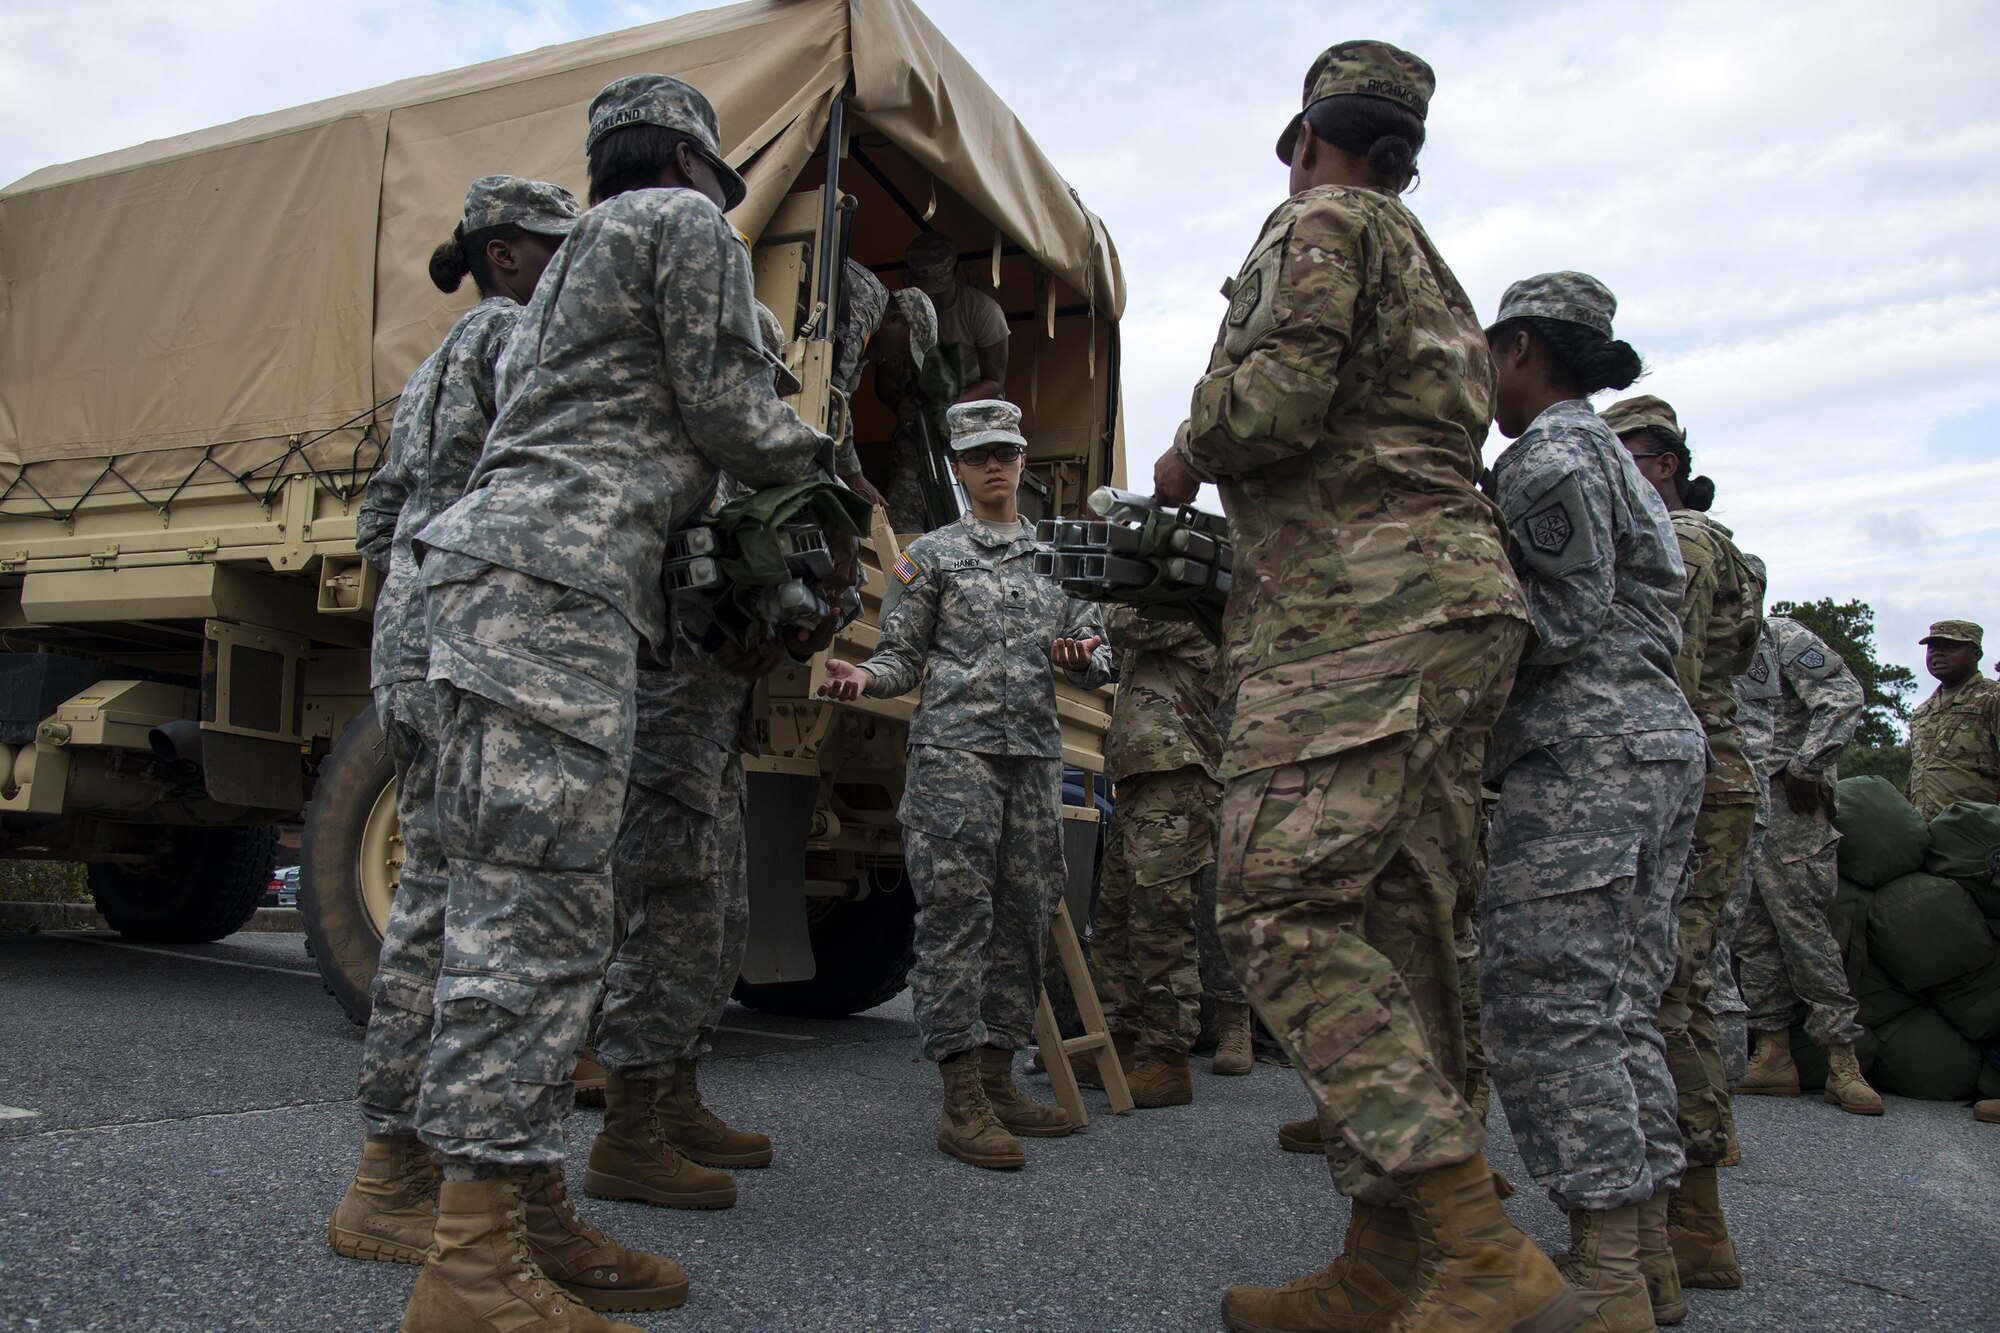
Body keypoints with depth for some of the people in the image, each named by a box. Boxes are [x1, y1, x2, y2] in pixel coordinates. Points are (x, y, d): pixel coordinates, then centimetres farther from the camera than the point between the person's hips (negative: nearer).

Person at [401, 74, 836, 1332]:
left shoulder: (584, 253, 34)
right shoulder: (688, 225, 6)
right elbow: (729, 412, -1)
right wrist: (821, 454, 18)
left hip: (510, 579, 10)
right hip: (553, 581, -10)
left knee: (547, 909, 7)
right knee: (533, 910, -15)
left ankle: (532, 1213, 11)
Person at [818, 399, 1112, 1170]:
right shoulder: (931, 555, 9)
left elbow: (1097, 659, 17)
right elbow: (904, 656, 6)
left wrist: (1083, 657, -6)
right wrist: (864, 678, -15)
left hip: (1035, 756, 4)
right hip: (953, 749, -4)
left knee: (1023, 917, 5)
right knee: (956, 913, -9)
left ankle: (999, 1081, 15)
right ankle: (962, 1101, -7)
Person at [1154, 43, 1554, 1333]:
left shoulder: (1320, 222, 2)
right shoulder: (1436, 272, 31)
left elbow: (1273, 399, -14)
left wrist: (1187, 463, 5)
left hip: (1363, 600, -10)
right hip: (1460, 601, 10)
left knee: (1286, 910, -16)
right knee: (1398, 925, 4)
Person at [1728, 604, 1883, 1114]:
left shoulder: (1782, 636, -3)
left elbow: (1843, 696, -12)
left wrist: (1805, 766, -17)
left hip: (1787, 803, -8)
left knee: (1802, 925, -10)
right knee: (1753, 933, 5)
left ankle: (1843, 1064, -5)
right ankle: (1773, 1057, 9)